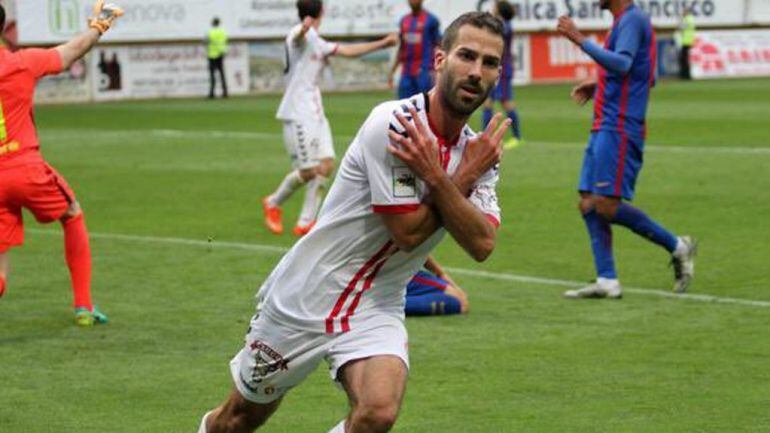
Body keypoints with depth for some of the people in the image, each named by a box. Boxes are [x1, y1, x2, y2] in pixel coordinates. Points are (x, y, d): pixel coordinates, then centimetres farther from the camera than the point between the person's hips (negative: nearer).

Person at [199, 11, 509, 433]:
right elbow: (407, 231, -23)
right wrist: (465, 176, -17)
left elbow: (482, 244, -16)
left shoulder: (479, 152, -1)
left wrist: (435, 176, -27)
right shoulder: (394, 122, -22)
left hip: (376, 310, 4)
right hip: (305, 298, -4)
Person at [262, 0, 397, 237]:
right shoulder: (300, 35, -12)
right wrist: (304, 29, -60)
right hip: (298, 115, -9)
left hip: (315, 114, 9)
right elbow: (299, 37, -37)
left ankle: (305, 223, 6)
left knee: (326, 165, 0)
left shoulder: (318, 43, 18)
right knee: (307, 171, -8)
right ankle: (273, 203, 18)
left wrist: (382, 43, 30)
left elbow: (347, 50, 28)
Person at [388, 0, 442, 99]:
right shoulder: (404, 21, 14)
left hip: (424, 70, -6)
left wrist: (434, 70, -13)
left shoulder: (431, 20, -2)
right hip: (406, 72, 6)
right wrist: (392, 70, 17)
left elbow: (438, 46, -4)